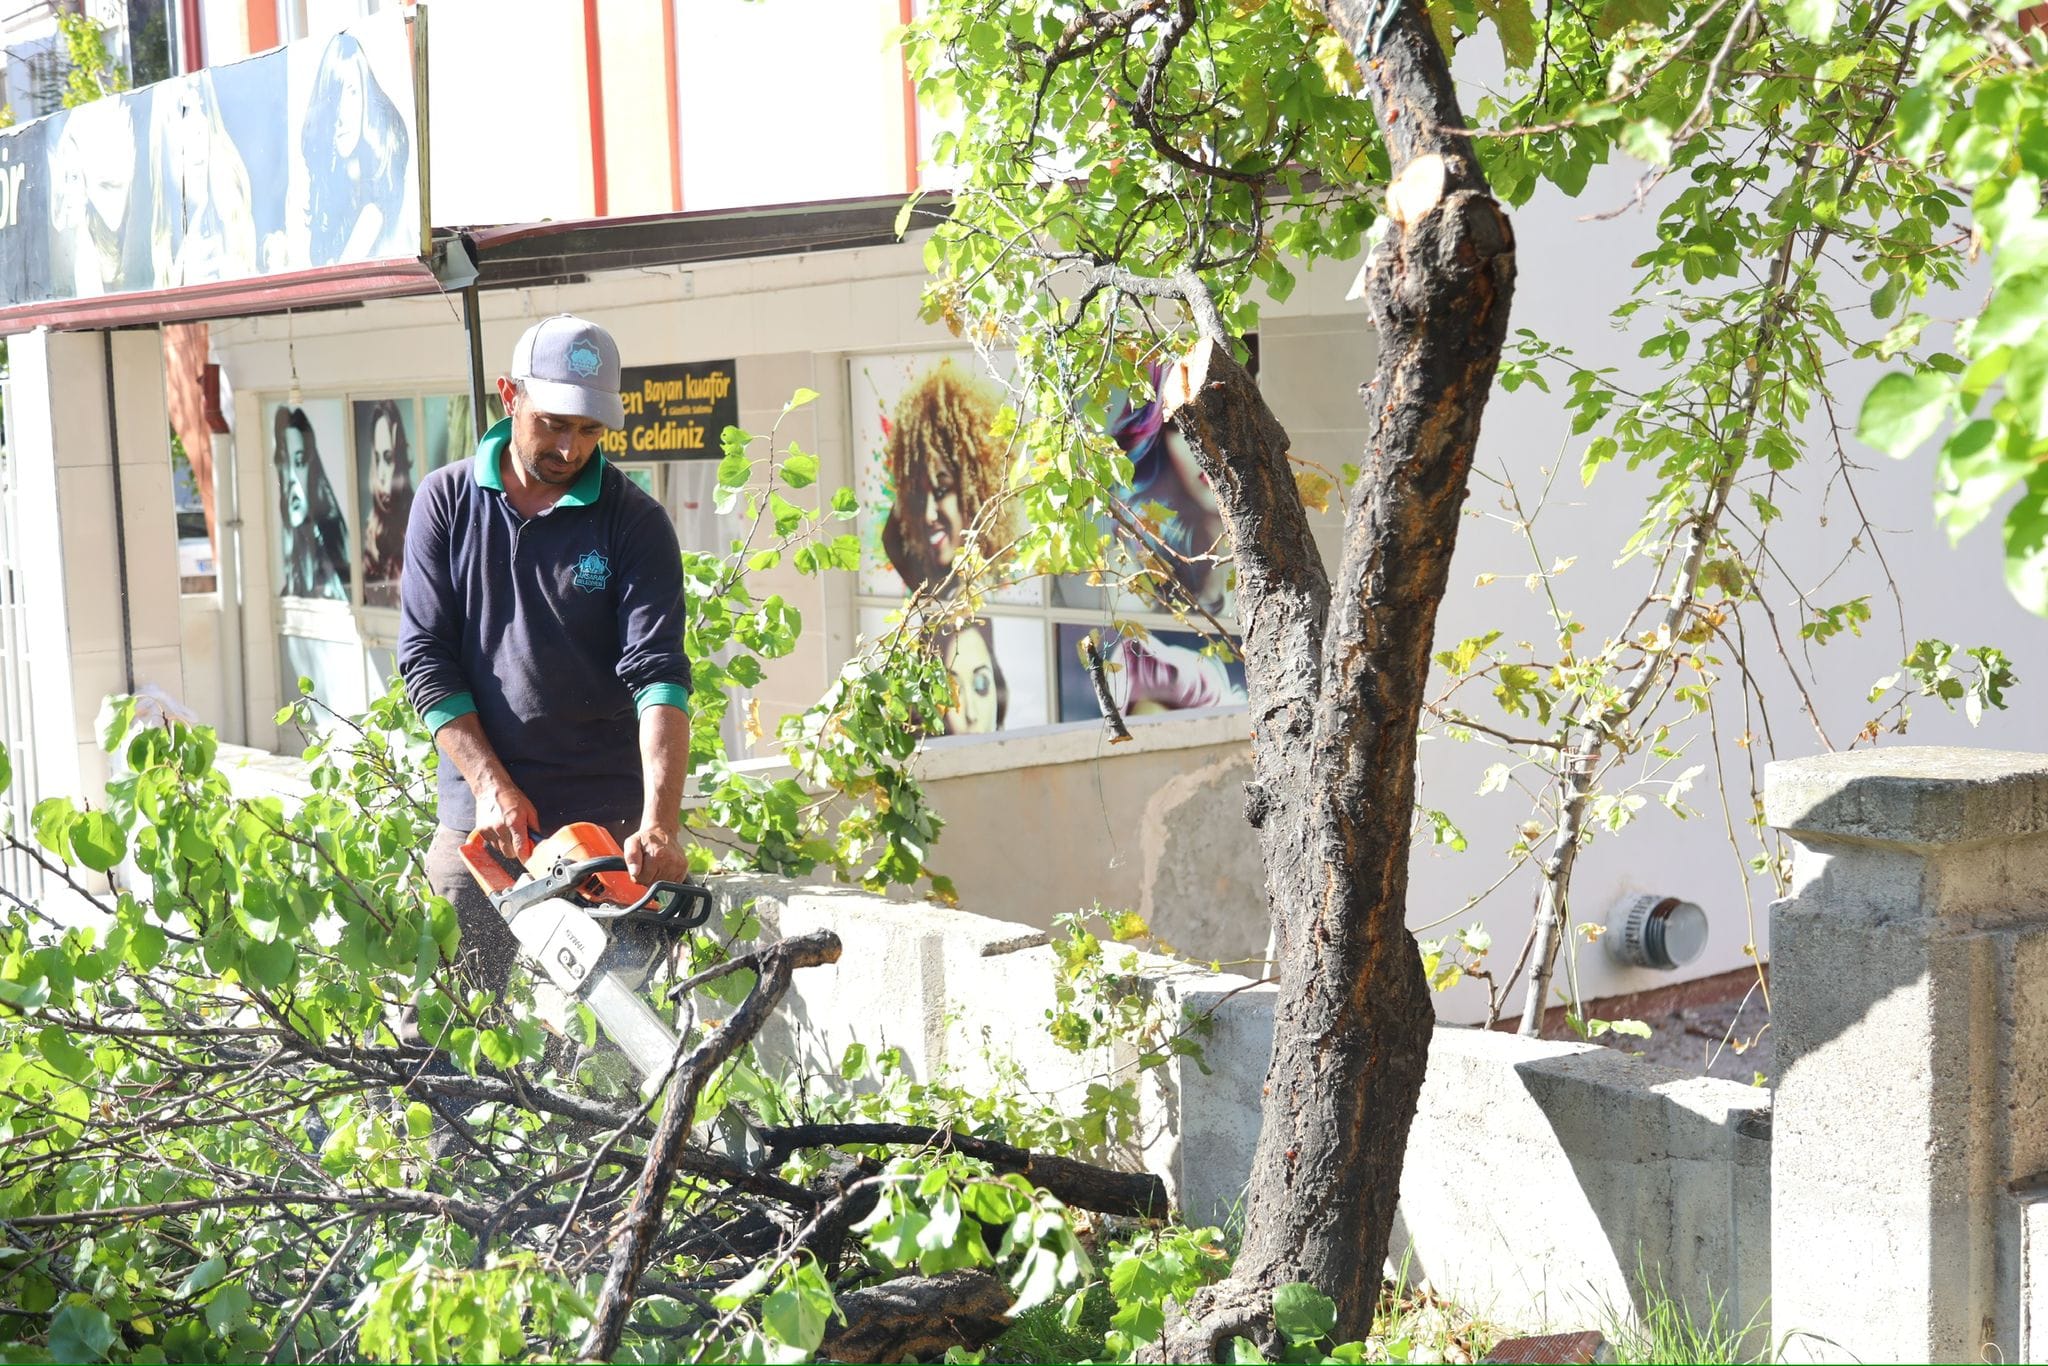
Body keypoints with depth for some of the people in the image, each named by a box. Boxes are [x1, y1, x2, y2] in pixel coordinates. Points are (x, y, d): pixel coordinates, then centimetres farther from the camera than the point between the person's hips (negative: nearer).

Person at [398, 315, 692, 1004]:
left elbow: (656, 674, -12)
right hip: (477, 820, 2)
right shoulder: (446, 502, 6)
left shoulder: (634, 521, -2)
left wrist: (661, 824, -25)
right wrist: (491, 785, -8)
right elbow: (426, 657, 3)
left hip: (605, 824, -2)